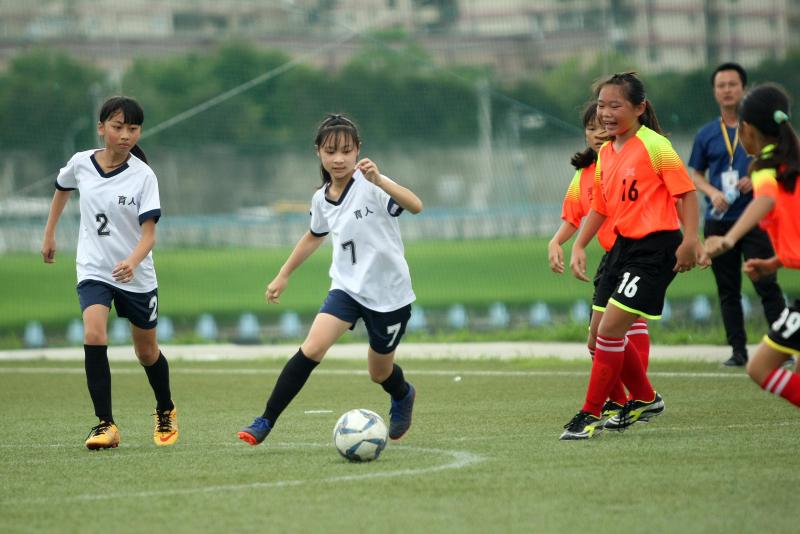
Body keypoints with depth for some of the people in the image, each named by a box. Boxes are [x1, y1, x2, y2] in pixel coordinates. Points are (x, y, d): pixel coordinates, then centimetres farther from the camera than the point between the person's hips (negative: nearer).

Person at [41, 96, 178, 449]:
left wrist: (133, 261, -38)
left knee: (147, 352, 13)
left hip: (136, 275, -1)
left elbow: (149, 234, -19)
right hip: (93, 271, 1)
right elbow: (62, 189, 20)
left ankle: (165, 412, 42)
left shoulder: (143, 176, -13)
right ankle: (105, 424, -20)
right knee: (94, 335, -24)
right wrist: (49, 234, 24)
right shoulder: (81, 164, -5)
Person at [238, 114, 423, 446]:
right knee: (312, 348, -20)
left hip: (388, 293, -3)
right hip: (347, 287, 3)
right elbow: (315, 236, 22)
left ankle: (403, 397, 50)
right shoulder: (322, 199, 1)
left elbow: (415, 206, -34)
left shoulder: (369, 185, -17)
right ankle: (266, 422, -15)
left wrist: (378, 180, -46)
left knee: (380, 373, 13)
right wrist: (283, 275, 25)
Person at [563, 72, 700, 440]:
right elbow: (599, 206, 20)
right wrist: (579, 247, 11)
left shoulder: (654, 146, -12)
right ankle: (645, 399, 30)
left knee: (610, 329, -13)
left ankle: (591, 414, -4)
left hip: (655, 247, -9)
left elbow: (686, 192, -12)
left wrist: (688, 241, -20)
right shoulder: (606, 153, 11)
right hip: (623, 245, 9)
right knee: (601, 334, 11)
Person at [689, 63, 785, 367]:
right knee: (727, 291, 5)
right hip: (719, 222, 3)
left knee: (766, 285, -8)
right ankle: (738, 350, 11)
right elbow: (696, 174, 15)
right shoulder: (706, 134, 9)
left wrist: (755, 180, -14)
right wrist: (712, 192, -5)